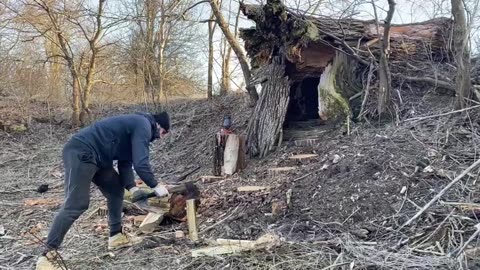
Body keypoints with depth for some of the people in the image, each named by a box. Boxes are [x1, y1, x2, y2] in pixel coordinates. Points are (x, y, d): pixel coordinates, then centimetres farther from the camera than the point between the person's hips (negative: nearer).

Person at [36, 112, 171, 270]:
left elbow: (125, 163, 18)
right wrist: (155, 186, -6)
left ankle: (116, 237, 25)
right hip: (81, 153, -11)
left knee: (116, 191, 17)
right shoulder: (143, 126, -10)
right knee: (76, 205, -16)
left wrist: (132, 187, 6)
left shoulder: (136, 126, 21)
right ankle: (47, 256, -13)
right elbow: (141, 163, -19)